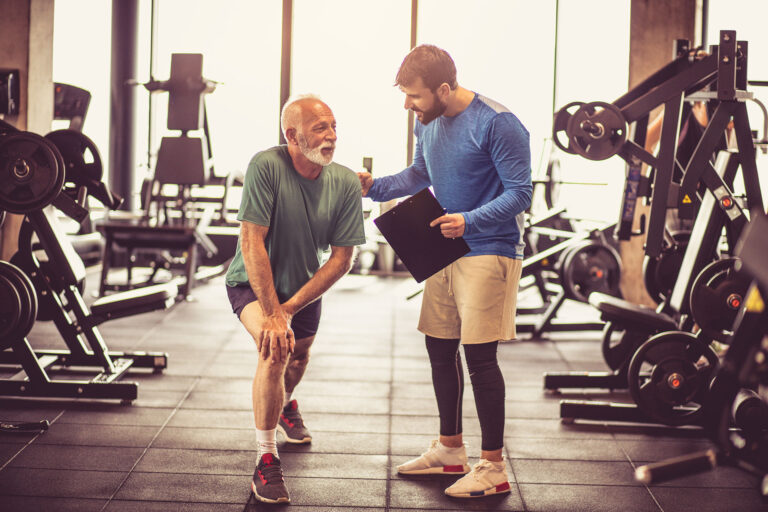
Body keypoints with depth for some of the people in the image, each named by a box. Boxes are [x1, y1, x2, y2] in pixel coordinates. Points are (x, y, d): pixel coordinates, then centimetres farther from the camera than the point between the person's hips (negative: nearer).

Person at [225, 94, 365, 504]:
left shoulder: (346, 183, -19)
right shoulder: (266, 167, -30)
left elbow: (342, 257, -16)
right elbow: (252, 242, -31)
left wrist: (290, 307, -24)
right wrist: (271, 314, -34)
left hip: (304, 285, 5)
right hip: (252, 283, -5)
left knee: (298, 355, 25)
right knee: (275, 347, -30)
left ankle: (285, 405, 63)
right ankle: (266, 461, -18)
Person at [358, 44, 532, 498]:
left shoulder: (497, 124, -18)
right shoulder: (427, 121, 6)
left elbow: (520, 193, -17)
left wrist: (469, 221, -29)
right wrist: (376, 187, 5)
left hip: (489, 251, -8)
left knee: (479, 355, -8)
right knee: (440, 348, 13)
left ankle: (494, 468, 3)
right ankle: (451, 450, 29)